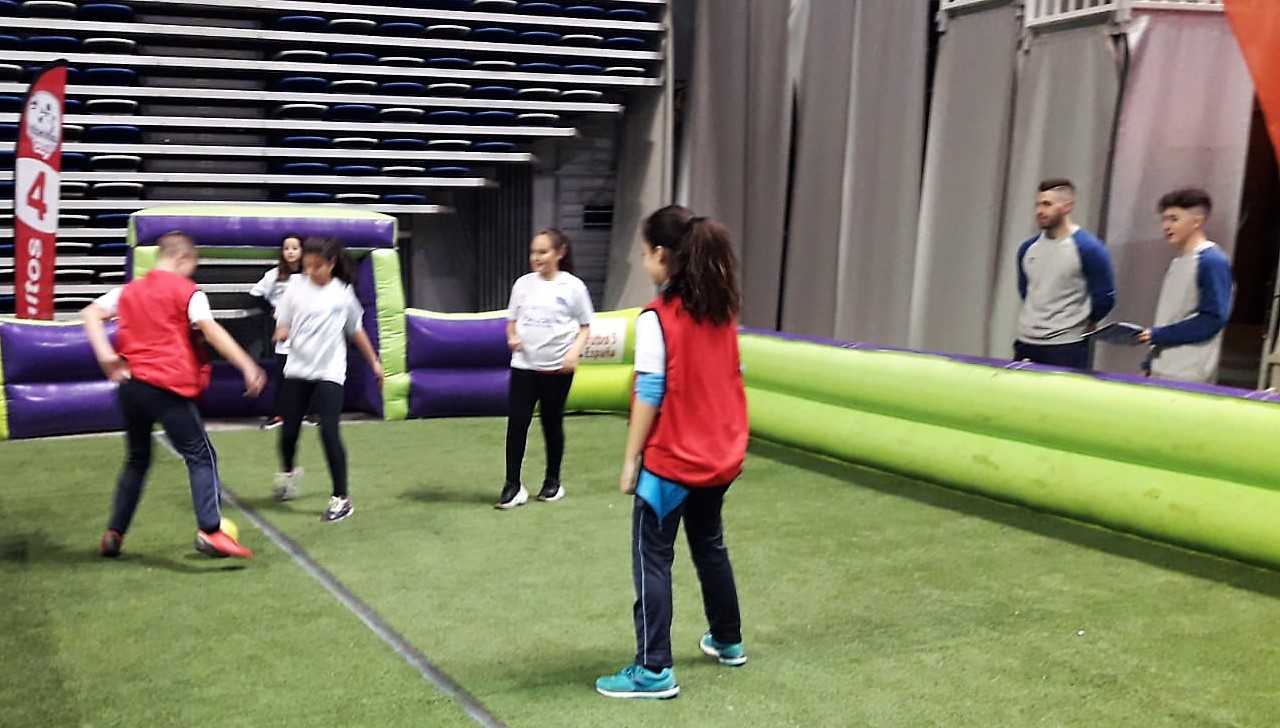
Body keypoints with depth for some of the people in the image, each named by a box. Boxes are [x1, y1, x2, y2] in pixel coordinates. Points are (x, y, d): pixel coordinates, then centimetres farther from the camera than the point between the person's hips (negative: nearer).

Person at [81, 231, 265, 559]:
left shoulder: (129, 290, 16)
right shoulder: (187, 291, 0)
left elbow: (90, 313, 8)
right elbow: (211, 331, -12)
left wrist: (105, 355, -1)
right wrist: (248, 367, -16)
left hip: (130, 383, 6)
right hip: (168, 387, -6)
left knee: (136, 459, 21)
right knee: (201, 457, -2)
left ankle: (113, 535, 21)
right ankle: (210, 531, -17)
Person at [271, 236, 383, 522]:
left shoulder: (343, 293, -1)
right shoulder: (296, 288, -2)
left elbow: (356, 331, 11)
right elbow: (282, 325, 2)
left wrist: (374, 362, 15)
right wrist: (281, 333, -22)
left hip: (329, 372, -2)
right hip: (297, 370, 2)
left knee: (329, 432, -12)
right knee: (289, 429, 7)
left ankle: (341, 498, -3)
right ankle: (289, 472, 41)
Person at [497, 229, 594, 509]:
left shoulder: (573, 286, -4)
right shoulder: (523, 283, 5)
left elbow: (585, 326, 1)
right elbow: (512, 321, 14)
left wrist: (574, 352, -14)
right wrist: (512, 337, -8)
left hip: (557, 368, -2)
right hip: (523, 365, 3)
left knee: (552, 423, 9)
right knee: (516, 422, -4)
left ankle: (553, 481, 24)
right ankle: (513, 485, 2)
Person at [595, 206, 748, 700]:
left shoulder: (656, 318, -17)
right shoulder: (723, 311, 5)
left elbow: (649, 395, -17)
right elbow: (732, 377, 11)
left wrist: (630, 460, -10)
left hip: (671, 461, -7)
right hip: (720, 455, 8)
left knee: (652, 560, 1)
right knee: (710, 546, 23)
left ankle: (654, 671, 2)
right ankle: (728, 641, 36)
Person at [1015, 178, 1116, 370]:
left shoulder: (1089, 248, -9)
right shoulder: (1027, 249, 9)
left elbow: (1104, 299, -5)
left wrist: (1076, 324, 6)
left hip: (1067, 348, -6)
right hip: (1026, 344, 6)